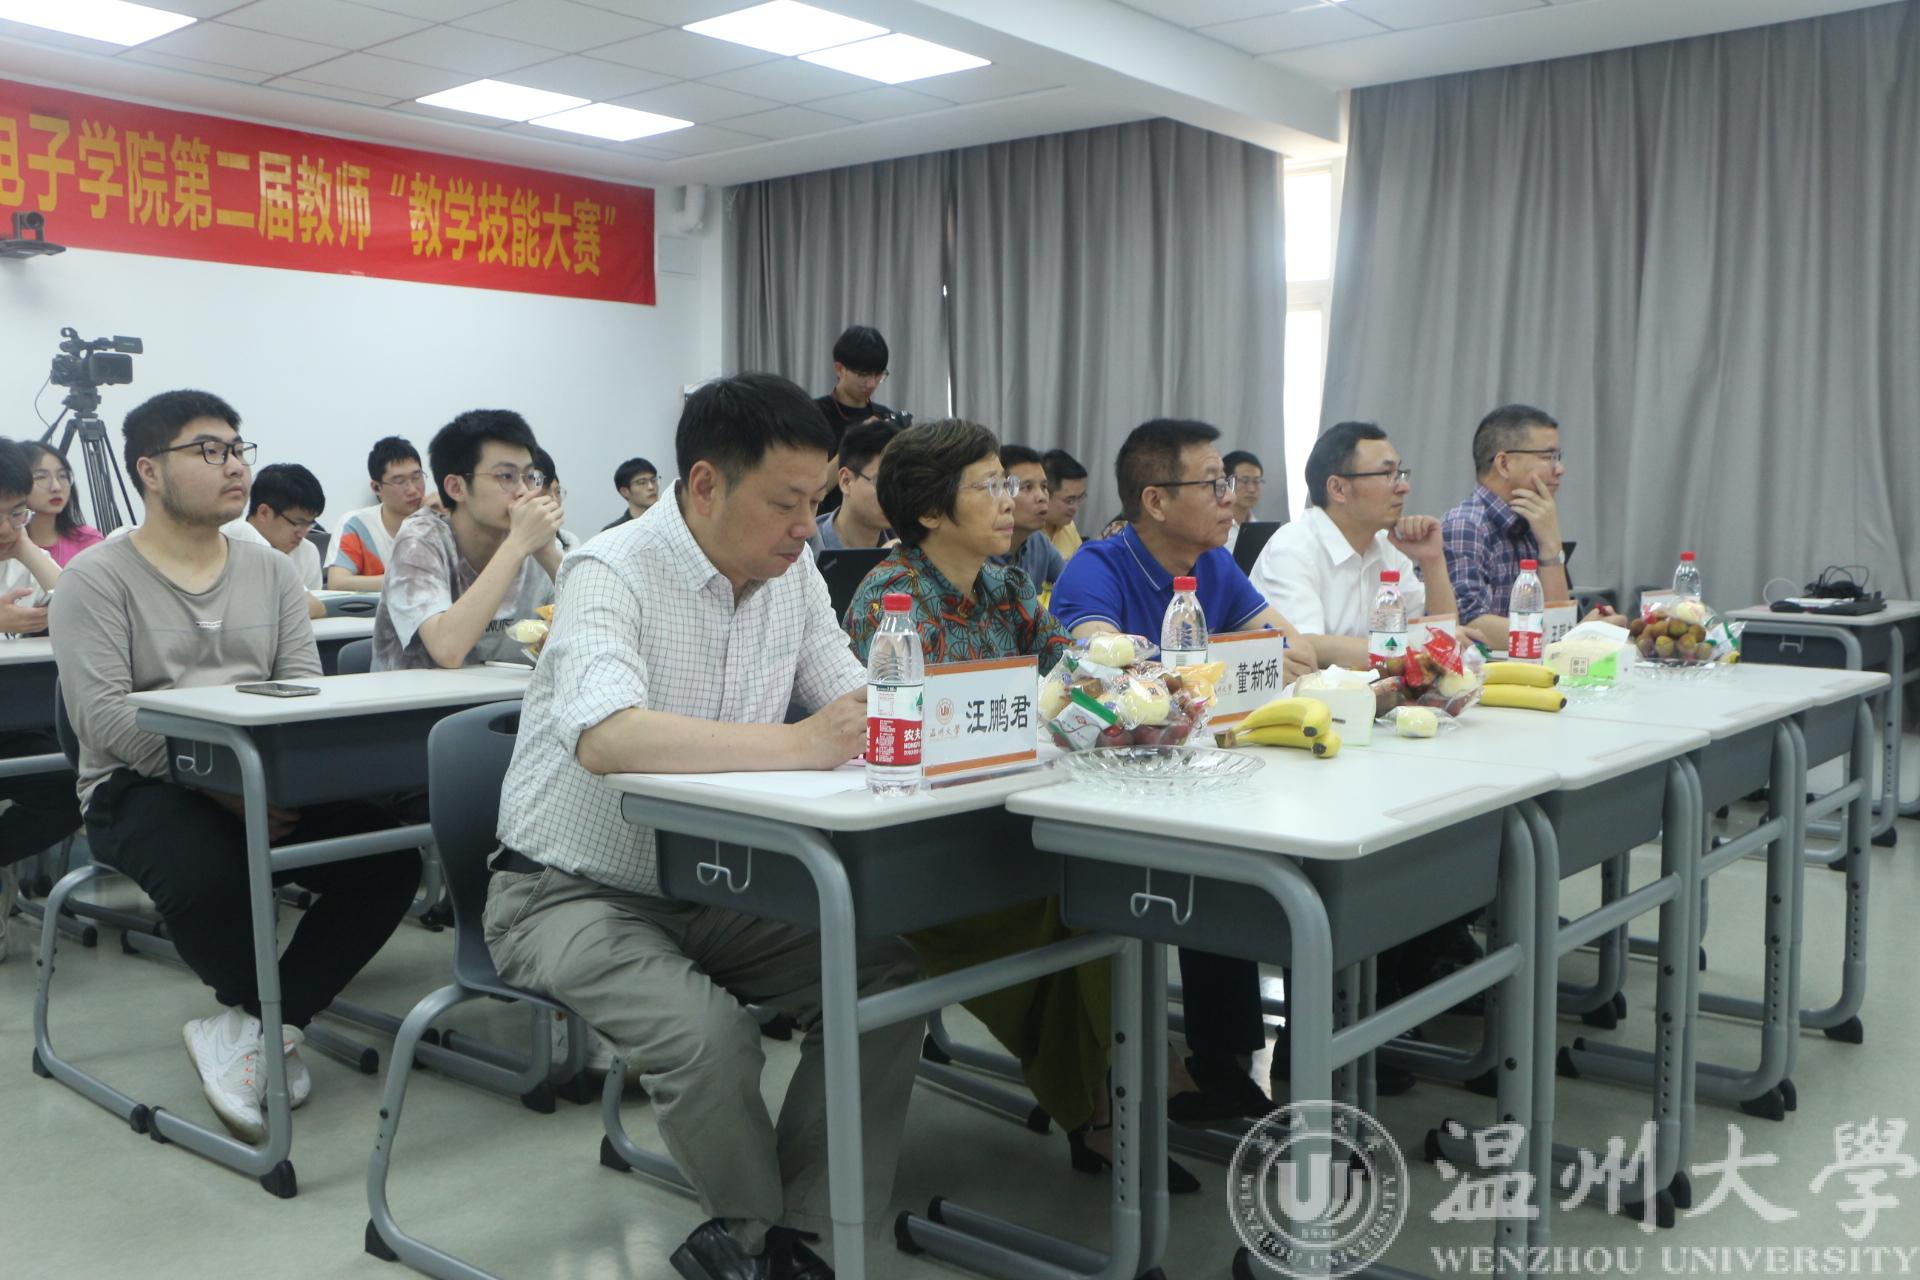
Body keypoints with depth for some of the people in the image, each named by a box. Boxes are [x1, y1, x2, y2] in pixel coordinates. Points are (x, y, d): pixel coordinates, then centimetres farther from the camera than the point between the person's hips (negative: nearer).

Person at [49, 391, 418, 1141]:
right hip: (141, 785, -4)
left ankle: (250, 1028, -8)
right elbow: (102, 713, -13)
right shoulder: (98, 578, -1)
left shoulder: (272, 572, 13)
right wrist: (221, 779, -24)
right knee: (210, 878, -36)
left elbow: (304, 688, 4)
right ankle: (276, 1025, -3)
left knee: (390, 857, -21)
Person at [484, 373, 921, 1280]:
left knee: (886, 974, -11)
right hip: (571, 892, -6)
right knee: (708, 1033, -29)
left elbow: (860, 705, 0)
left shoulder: (792, 575, 1)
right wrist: (798, 744, -41)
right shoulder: (612, 573, -21)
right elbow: (606, 737, -39)